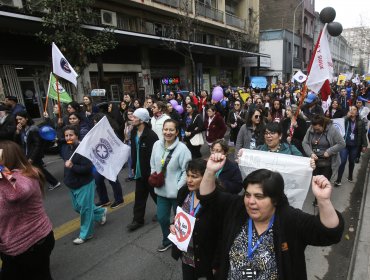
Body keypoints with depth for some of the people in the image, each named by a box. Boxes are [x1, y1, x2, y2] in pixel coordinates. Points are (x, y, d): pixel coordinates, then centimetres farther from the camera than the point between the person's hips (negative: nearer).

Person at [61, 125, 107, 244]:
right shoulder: (65, 150, 5)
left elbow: (88, 168, -25)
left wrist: (72, 166, -30)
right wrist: (67, 180, 10)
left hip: (85, 184, -9)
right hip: (72, 185, 9)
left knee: (85, 209, 2)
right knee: (77, 207, 19)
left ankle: (85, 234, 20)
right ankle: (101, 212, 39)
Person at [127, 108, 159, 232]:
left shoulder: (151, 135, -21)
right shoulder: (134, 132, 4)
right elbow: (133, 150, 11)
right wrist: (133, 166, 12)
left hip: (150, 170, -6)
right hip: (139, 170, 7)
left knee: (155, 193, 13)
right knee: (139, 195, 12)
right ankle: (138, 220, 23)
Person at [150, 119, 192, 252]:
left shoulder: (182, 148, -19)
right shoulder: (157, 144, -3)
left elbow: (186, 171, -16)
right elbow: (153, 165, 9)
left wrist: (178, 188, -17)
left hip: (176, 192, -4)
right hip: (161, 190, 5)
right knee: (161, 217, 18)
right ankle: (166, 240, 45)